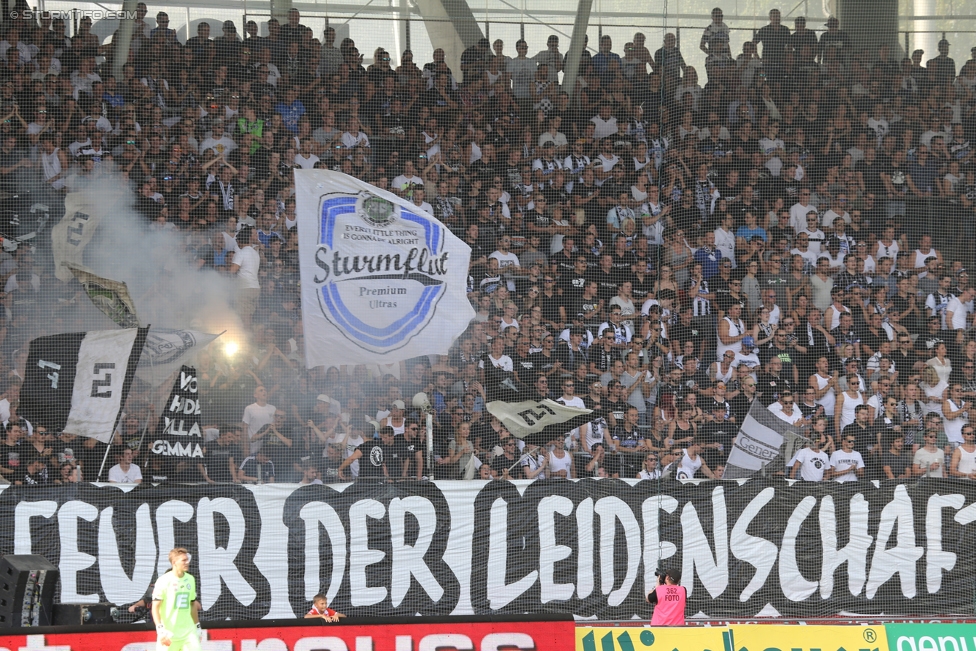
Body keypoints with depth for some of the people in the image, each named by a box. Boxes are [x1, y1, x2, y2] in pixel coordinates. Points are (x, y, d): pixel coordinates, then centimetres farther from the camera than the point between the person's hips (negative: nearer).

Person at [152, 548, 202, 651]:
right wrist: (160, 630, -20)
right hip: (169, 633, -5)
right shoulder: (164, 580, -9)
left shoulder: (190, 579, 9)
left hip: (188, 631, 5)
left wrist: (197, 626, 21)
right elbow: (155, 607, -11)